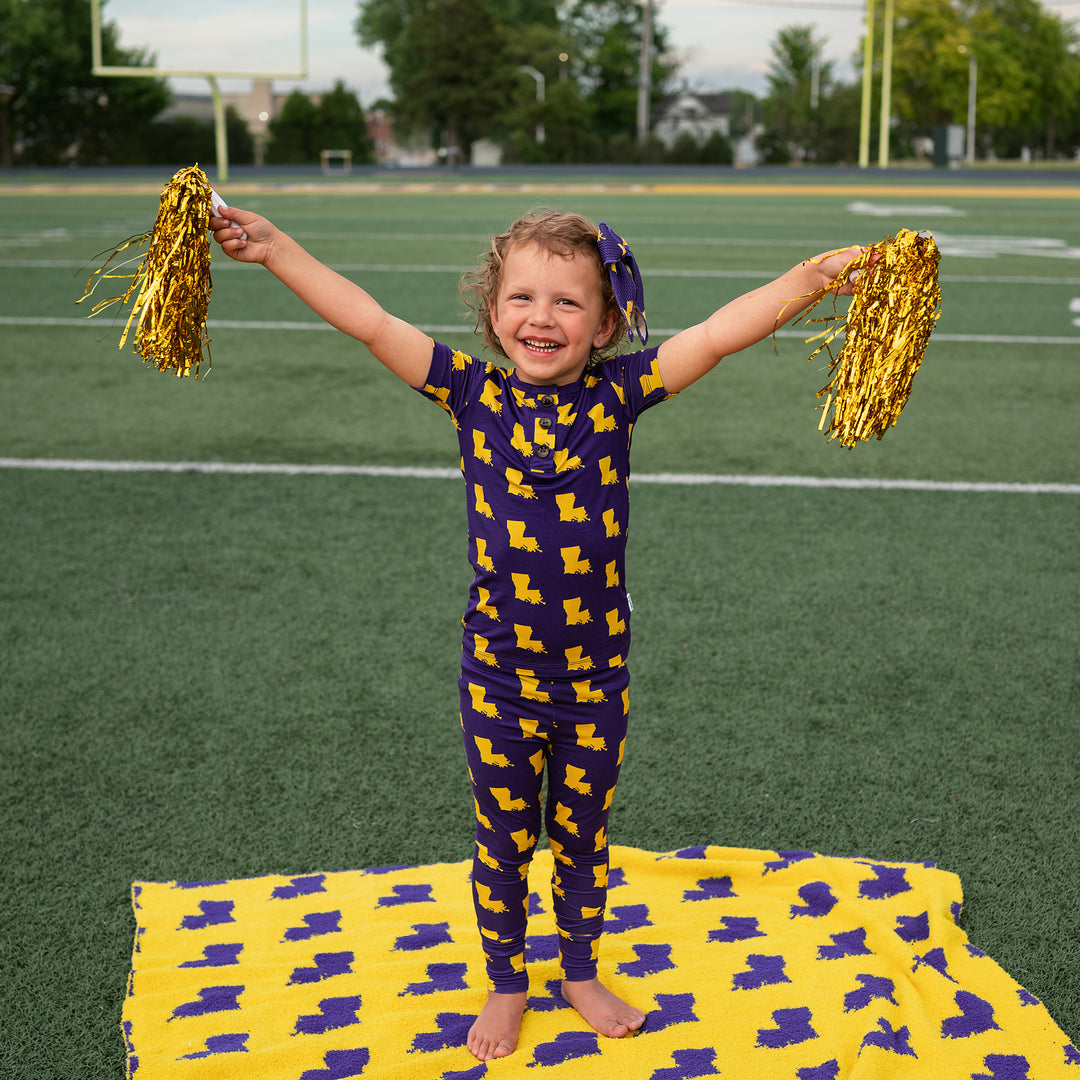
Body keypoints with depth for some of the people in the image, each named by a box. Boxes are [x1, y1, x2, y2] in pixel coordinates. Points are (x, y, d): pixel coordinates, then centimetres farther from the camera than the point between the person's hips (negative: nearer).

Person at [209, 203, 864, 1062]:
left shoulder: (617, 393, -9)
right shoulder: (474, 393, -8)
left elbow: (719, 334, -16)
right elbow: (370, 323, -9)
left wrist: (819, 275, -26)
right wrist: (277, 249, -10)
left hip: (597, 680, 0)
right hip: (498, 678, 0)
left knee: (582, 838, 19)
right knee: (503, 843, 17)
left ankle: (582, 972, 44)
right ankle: (506, 984, 40)